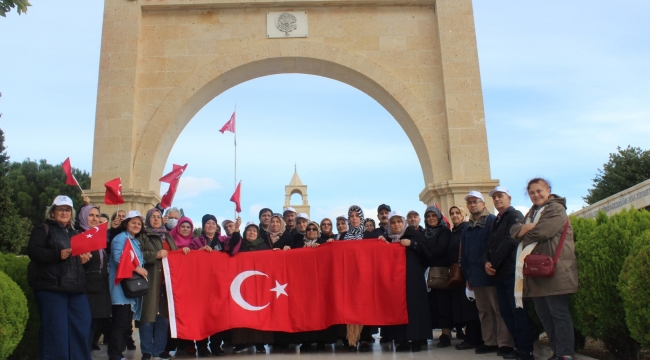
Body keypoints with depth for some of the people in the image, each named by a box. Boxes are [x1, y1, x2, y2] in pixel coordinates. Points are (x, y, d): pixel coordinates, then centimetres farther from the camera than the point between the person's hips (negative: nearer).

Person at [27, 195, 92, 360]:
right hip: (51, 286, -6)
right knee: (55, 328, -6)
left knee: (82, 325, 6)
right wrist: (58, 255, -23)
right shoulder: (43, 229, 3)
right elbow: (33, 251, -12)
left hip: (75, 286, 7)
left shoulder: (74, 233, 22)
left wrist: (84, 257, 6)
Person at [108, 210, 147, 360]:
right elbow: (118, 258, -20)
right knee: (120, 322, -9)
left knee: (126, 322, 11)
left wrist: (141, 270, 5)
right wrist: (136, 268, -20)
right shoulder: (120, 238, -6)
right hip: (122, 287, -9)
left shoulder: (135, 241, 22)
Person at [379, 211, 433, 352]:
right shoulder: (387, 238, 15)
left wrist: (411, 244, -13)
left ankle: (417, 338, 0)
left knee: (413, 304, -7)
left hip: (413, 277, -3)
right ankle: (403, 339, 1)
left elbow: (428, 249, -3)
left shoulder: (414, 234, 5)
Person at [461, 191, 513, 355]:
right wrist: (467, 276, 14)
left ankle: (505, 343, 4)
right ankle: (490, 342, 19)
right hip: (475, 275, 7)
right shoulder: (467, 228, 18)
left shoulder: (493, 221, -2)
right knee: (484, 311, 12)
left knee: (499, 309, -2)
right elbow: (464, 254, 18)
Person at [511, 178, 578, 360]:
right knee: (543, 314, 10)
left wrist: (524, 232, 1)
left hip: (554, 271, -8)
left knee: (559, 313, -7)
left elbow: (540, 233, -18)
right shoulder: (531, 213, 22)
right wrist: (527, 227, -11)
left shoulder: (556, 209, -5)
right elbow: (514, 231, 10)